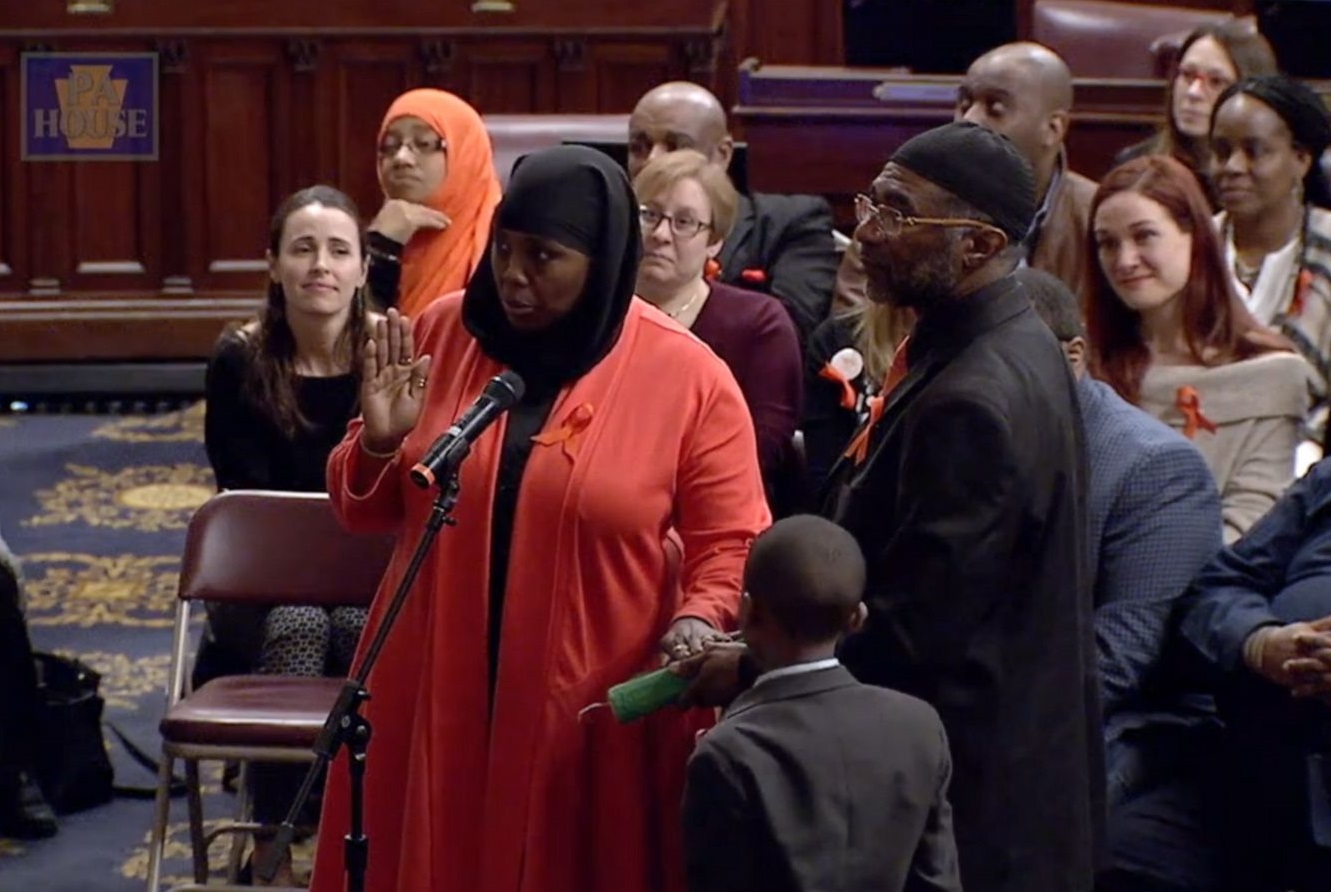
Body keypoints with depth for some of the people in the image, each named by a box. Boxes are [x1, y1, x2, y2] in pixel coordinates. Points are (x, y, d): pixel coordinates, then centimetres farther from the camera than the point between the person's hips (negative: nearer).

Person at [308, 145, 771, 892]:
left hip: (594, 713, -2)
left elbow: (731, 546, -4)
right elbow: (368, 511, 9)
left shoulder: (689, 378, -8)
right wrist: (380, 441, -11)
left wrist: (699, 620, -23)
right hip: (435, 695, 3)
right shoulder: (442, 334, 1)